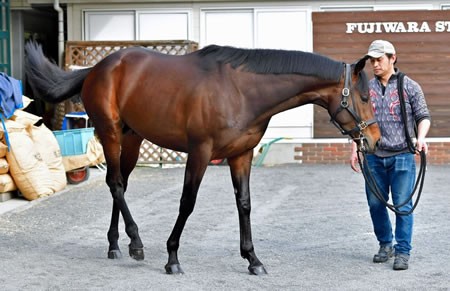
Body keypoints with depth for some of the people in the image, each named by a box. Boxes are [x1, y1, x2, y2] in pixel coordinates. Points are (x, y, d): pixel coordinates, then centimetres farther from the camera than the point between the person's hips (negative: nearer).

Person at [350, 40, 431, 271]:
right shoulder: (366, 88, 7)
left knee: (403, 205, -3)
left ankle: (402, 252, 5)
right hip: (374, 157, 4)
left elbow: (423, 116, 1)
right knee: (375, 204, 9)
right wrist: (355, 149, 3)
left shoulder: (409, 86, -1)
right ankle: (385, 244, 27)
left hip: (402, 156, -3)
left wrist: (421, 137, -18)